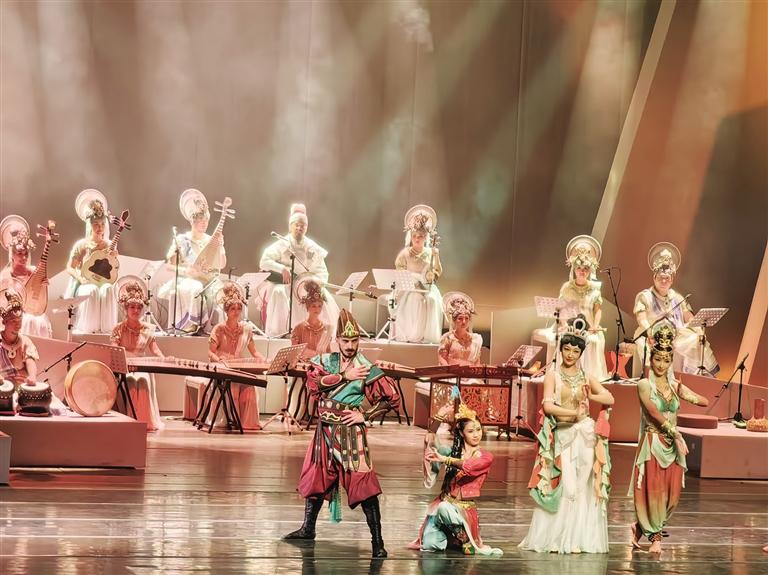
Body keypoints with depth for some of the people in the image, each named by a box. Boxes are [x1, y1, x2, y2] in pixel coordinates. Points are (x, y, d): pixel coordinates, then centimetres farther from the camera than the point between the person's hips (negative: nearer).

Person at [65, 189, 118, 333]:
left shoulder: (108, 245, 7)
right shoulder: (81, 245, -1)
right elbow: (70, 268, 1)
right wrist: (81, 278, -16)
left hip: (103, 282, 2)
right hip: (84, 284, -2)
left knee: (108, 289, -33)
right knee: (92, 291, -36)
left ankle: (106, 327, -27)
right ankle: (88, 327, -25)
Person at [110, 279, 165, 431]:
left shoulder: (148, 329, 10)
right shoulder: (118, 329, 3)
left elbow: (154, 350, 5)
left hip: (142, 367, 2)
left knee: (144, 380, -32)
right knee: (131, 381, -34)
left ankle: (145, 421, -26)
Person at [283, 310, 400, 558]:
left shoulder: (368, 370, -5)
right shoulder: (324, 361, 5)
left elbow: (392, 398, -5)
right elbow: (313, 382, -14)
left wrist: (365, 415, -10)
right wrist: (344, 376, -17)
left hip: (350, 432, -5)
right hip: (325, 430, 5)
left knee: (363, 485, -12)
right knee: (315, 478, 17)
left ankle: (377, 541, -11)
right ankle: (308, 528, 35)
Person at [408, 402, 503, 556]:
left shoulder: (485, 457, -1)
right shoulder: (454, 450, 6)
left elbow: (469, 466, -21)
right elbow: (431, 443, -10)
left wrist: (444, 459, -32)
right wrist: (436, 422, -28)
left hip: (465, 507, -2)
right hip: (444, 502, 2)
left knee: (444, 507, -38)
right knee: (429, 545, -18)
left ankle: (475, 543, -14)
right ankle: (448, 536, 18)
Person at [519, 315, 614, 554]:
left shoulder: (586, 378, 11)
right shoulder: (553, 375, 3)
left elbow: (610, 399, 6)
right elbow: (547, 406, -10)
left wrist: (588, 396, -5)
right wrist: (574, 413, -16)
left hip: (585, 435, 2)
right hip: (561, 435, -2)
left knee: (584, 486, -2)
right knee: (562, 485, -7)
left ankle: (582, 538, 3)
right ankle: (556, 538, 0)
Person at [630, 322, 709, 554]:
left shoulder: (675, 385, 10)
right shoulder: (644, 385, -4)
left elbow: (705, 402, 6)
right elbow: (654, 412, -15)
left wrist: (687, 395, -11)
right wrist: (675, 433, -21)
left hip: (673, 446, 5)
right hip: (652, 444, -5)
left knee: (671, 493, 4)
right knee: (652, 490, -4)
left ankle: (641, 526, 22)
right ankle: (654, 536, 10)